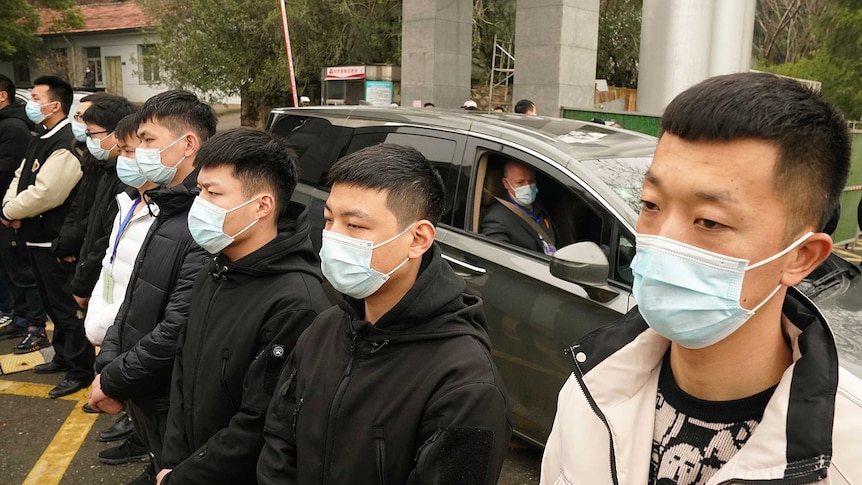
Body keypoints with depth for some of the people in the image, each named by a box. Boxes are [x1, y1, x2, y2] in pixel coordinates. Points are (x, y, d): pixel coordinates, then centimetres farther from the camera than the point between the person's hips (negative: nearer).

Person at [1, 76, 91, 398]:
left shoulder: (67, 144, -20)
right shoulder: (41, 140, 12)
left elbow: (44, 194, -26)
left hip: (55, 241, -10)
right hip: (36, 238, 10)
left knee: (67, 307, 1)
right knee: (52, 303, 21)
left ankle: (80, 371, 13)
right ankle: (63, 356, 37)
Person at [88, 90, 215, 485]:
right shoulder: (169, 210, 5)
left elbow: (178, 330, -28)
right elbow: (135, 297, 10)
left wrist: (112, 380, -15)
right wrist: (108, 362, -1)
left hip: (173, 404, -8)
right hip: (142, 393, 8)